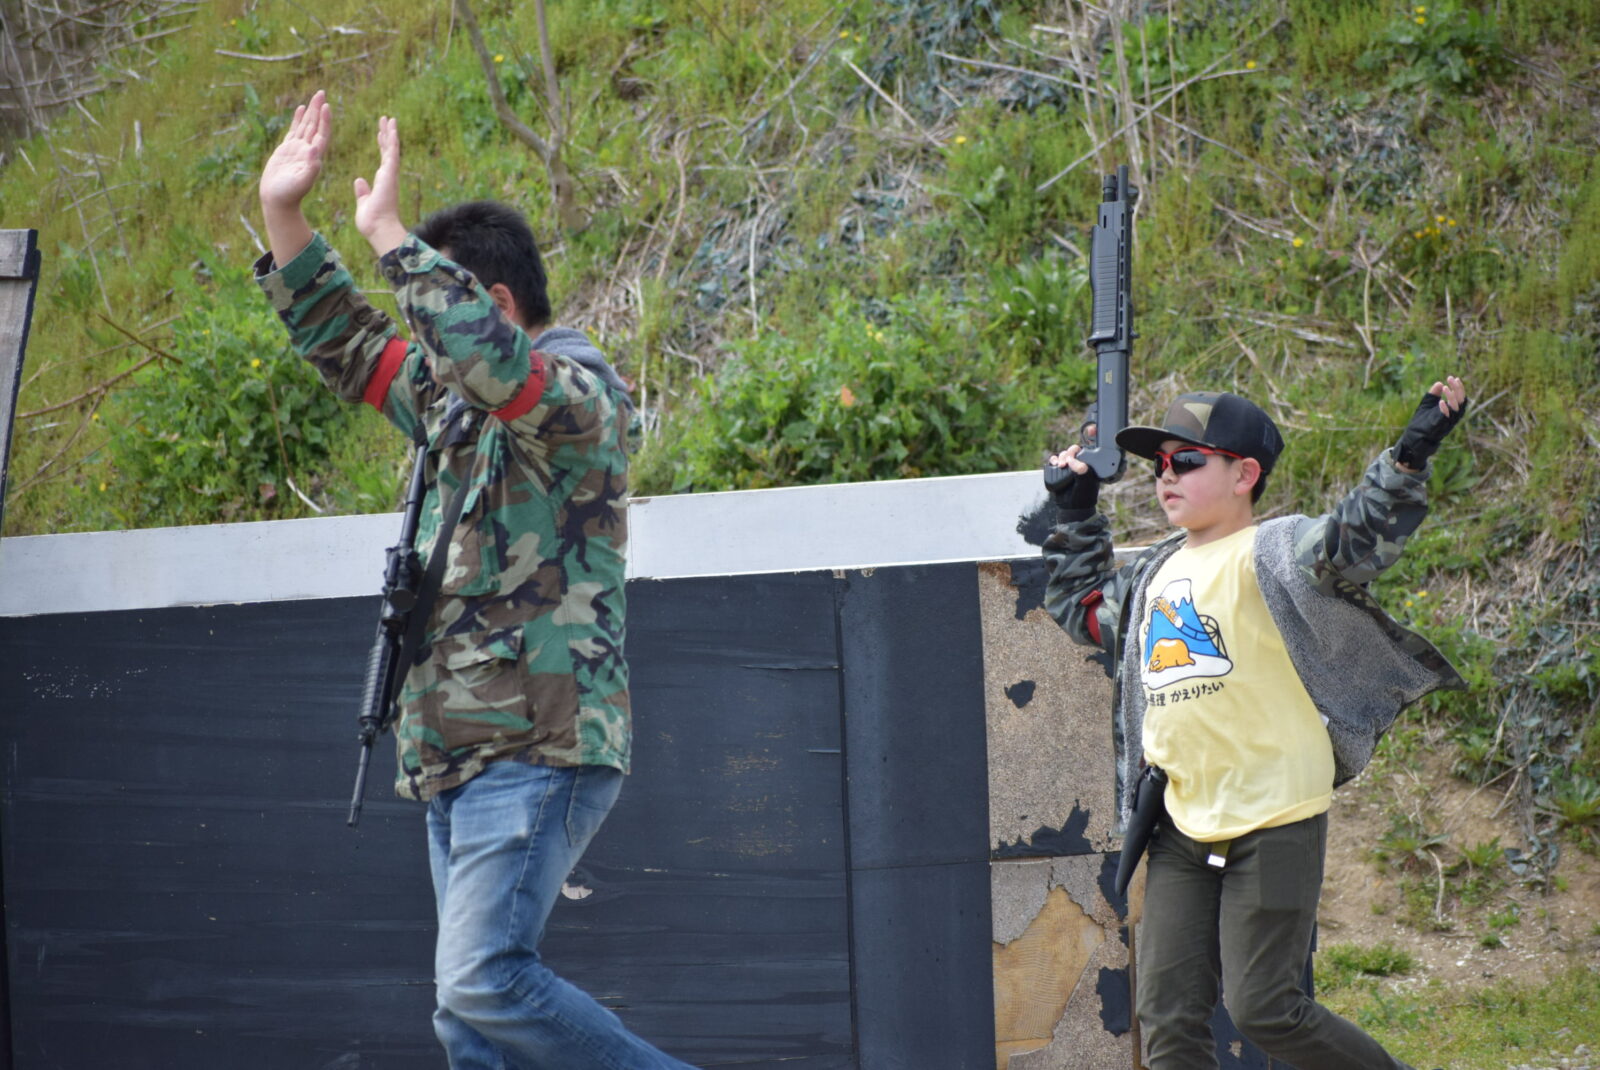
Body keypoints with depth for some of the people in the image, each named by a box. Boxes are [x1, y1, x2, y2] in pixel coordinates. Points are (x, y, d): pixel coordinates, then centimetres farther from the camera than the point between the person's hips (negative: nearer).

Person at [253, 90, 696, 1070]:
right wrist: (285, 218, 19)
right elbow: (346, 344, 30)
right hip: (462, 757, 10)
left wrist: (390, 234, -23)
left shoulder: (578, 391, -7)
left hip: (543, 745, -10)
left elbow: (489, 354, -29)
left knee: (483, 982, -22)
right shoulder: (454, 400, 20)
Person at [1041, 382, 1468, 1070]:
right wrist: (1076, 516, 32)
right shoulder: (1157, 574, 16)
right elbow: (1081, 610, 34)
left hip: (1275, 824, -7)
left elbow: (1356, 540, -26)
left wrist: (1410, 455, -38)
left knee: (1263, 1009, -7)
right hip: (1185, 826, 7)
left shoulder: (1269, 555, -7)